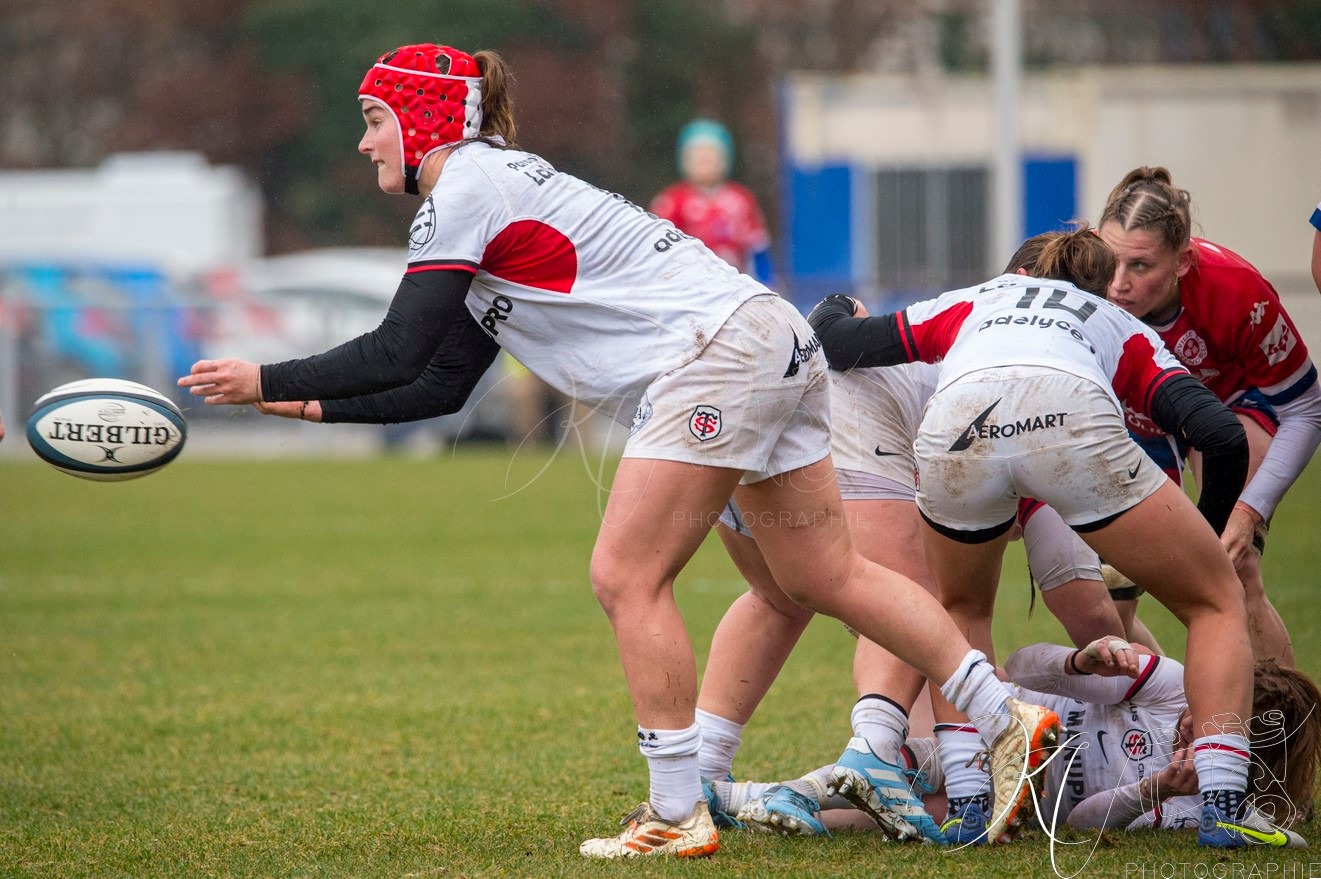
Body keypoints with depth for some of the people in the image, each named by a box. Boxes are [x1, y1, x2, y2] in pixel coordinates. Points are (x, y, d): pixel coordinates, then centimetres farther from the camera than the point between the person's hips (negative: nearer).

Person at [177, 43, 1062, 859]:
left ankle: (678, 817, -5)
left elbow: (395, 357, -12)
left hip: (717, 349, -10)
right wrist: (317, 405, 20)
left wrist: (266, 381, -3)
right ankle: (1009, 722, 10)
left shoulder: (467, 187, -7)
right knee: (829, 578, 11)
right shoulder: (491, 186, 22)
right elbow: (442, 385, 23)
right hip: (773, 345, 10)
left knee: (626, 580, -8)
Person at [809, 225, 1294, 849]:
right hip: (1075, 420, -2)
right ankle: (1224, 805, 3)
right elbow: (1222, 435, 21)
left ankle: (966, 800, 18)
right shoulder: (1126, 330, 37)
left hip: (956, 429, 2)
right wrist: (1204, 532, 38)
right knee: (1216, 603, 18)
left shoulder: (971, 304, 40)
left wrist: (836, 311, 59)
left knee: (960, 610, 33)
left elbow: (836, 345, 35)